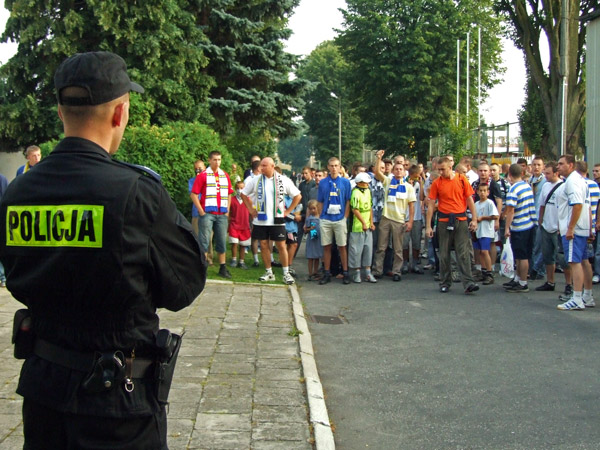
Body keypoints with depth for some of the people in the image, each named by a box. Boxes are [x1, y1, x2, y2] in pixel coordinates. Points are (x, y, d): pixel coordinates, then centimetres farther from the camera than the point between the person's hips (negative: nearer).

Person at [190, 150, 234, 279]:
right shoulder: (203, 175, -2)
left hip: (222, 215, 5)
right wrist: (201, 211, -10)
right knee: (204, 241, -4)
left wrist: (227, 210, 10)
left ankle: (223, 268, 15)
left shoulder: (225, 176, 13)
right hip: (207, 214, -5)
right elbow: (193, 194, -6)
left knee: (222, 241, 8)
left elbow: (229, 194, 21)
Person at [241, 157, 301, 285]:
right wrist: (251, 209, 6)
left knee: (281, 246, -1)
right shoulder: (256, 180, 3)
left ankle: (286, 273, 7)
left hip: (277, 220, -2)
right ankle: (269, 273, 16)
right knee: (264, 245, 5)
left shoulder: (283, 180, -2)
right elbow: (244, 194, 14)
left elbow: (297, 196, 5)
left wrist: (287, 211, 0)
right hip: (260, 220, 2)